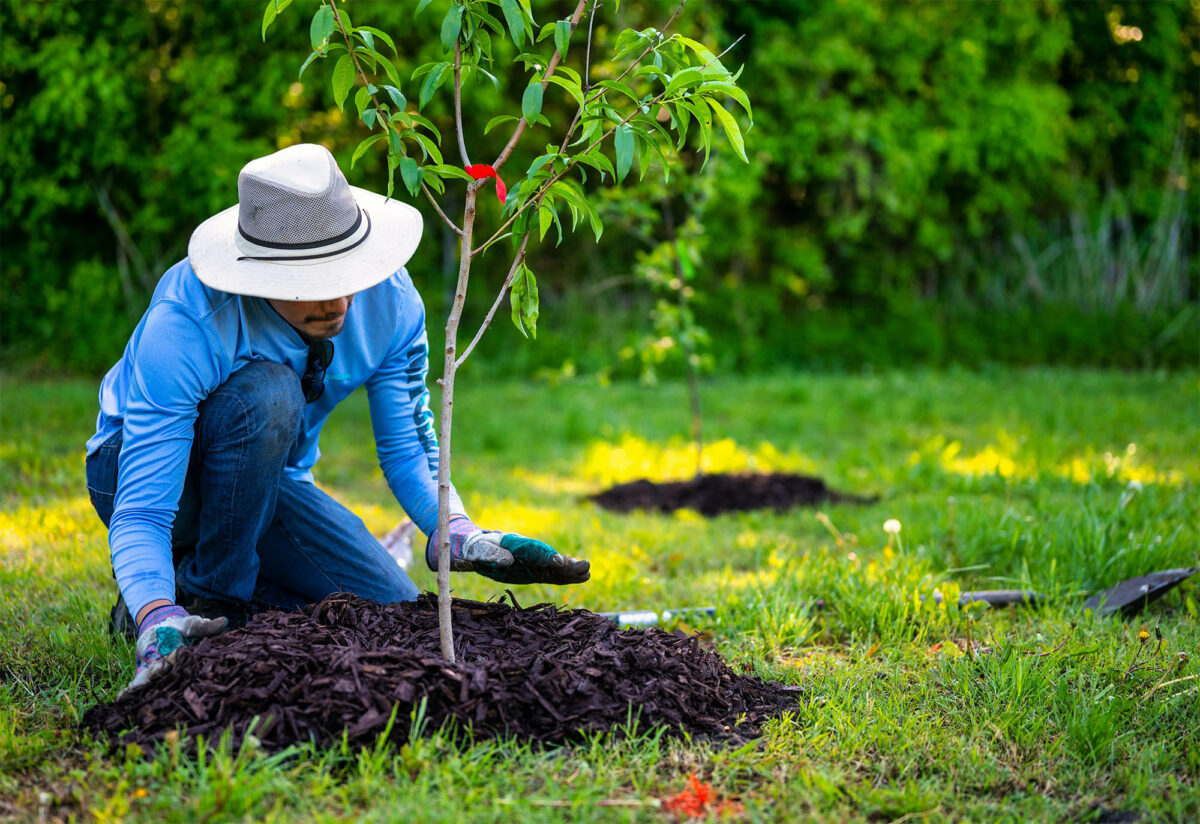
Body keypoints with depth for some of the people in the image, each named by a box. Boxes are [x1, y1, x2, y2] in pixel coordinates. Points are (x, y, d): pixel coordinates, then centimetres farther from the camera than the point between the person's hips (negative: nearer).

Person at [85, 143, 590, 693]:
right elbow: (138, 514, -38)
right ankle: (208, 596, -16)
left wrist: (460, 534, -29)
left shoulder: (389, 298, -21)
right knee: (265, 392, -36)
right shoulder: (182, 326, -36)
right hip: (146, 467, -5)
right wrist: (159, 625, -56)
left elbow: (407, 445, -9)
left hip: (268, 478, 5)